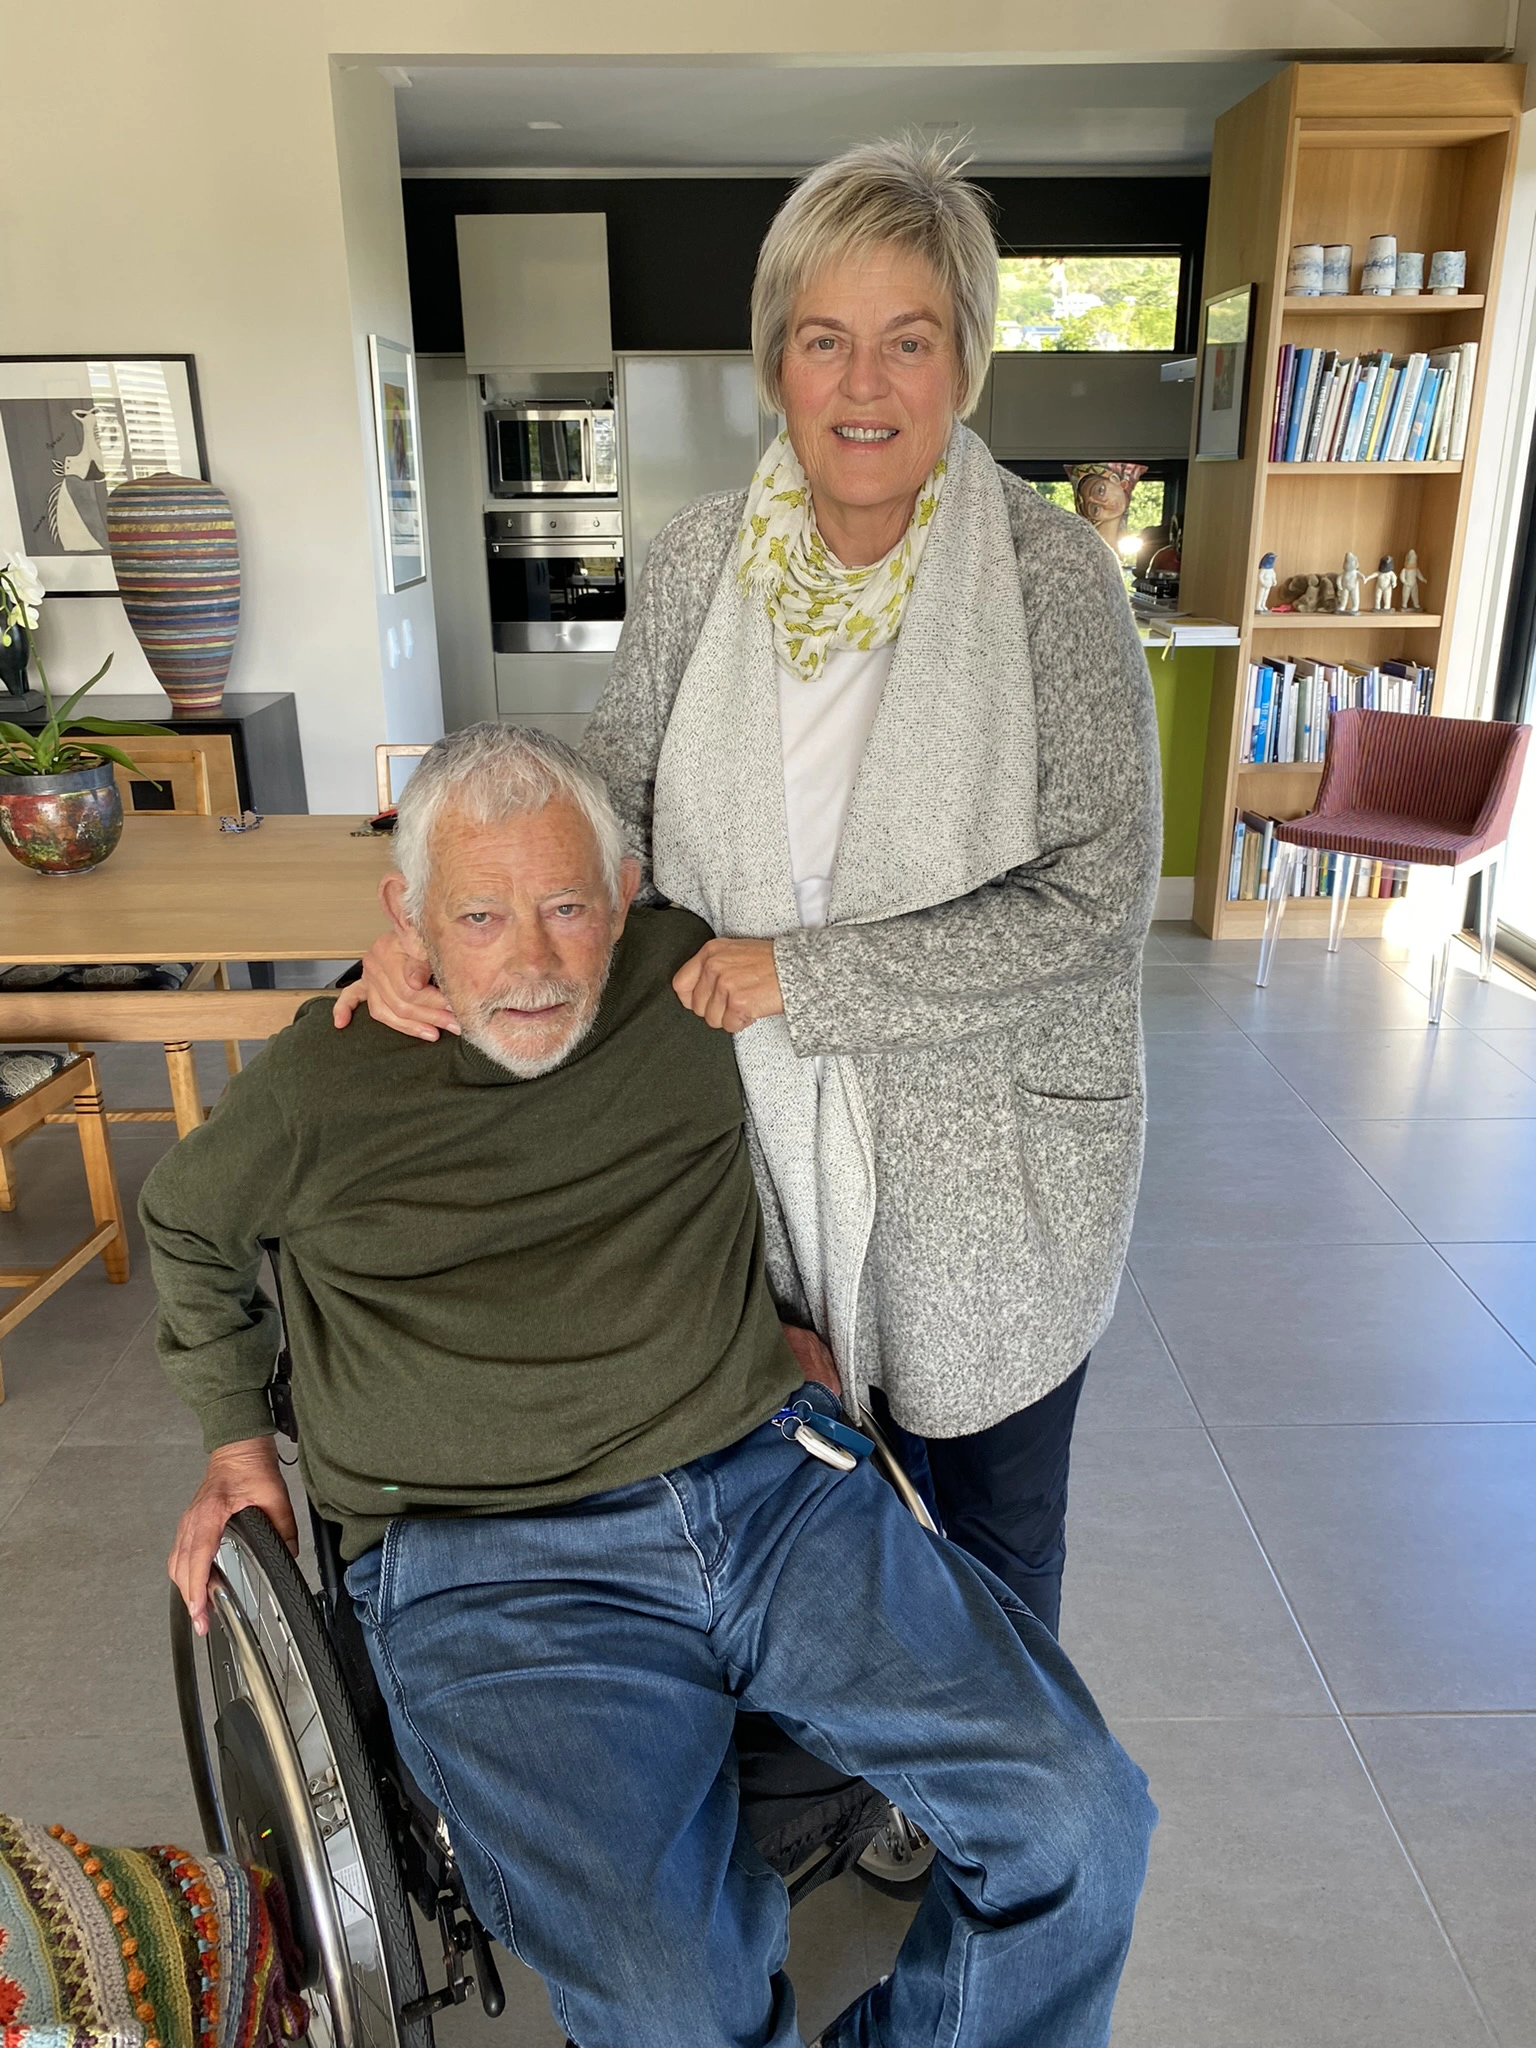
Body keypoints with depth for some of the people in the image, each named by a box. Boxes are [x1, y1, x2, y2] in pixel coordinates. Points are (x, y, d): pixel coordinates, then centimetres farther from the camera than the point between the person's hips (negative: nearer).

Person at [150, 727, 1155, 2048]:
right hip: (486, 1572, -2)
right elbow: (187, 1228, 22)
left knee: (1081, 1822, -10)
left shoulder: (689, 984, 5)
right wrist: (237, 1440, 20)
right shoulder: (324, 1085, 1)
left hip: (770, 1488, 3)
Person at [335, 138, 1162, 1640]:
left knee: (990, 1534, 20)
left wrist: (803, 975, -21)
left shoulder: (1050, 573, -14)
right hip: (759, 1132, 3)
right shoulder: (701, 559, -3)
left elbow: (1096, 899, -18)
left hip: (990, 1153, -2)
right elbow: (606, 813, 5)